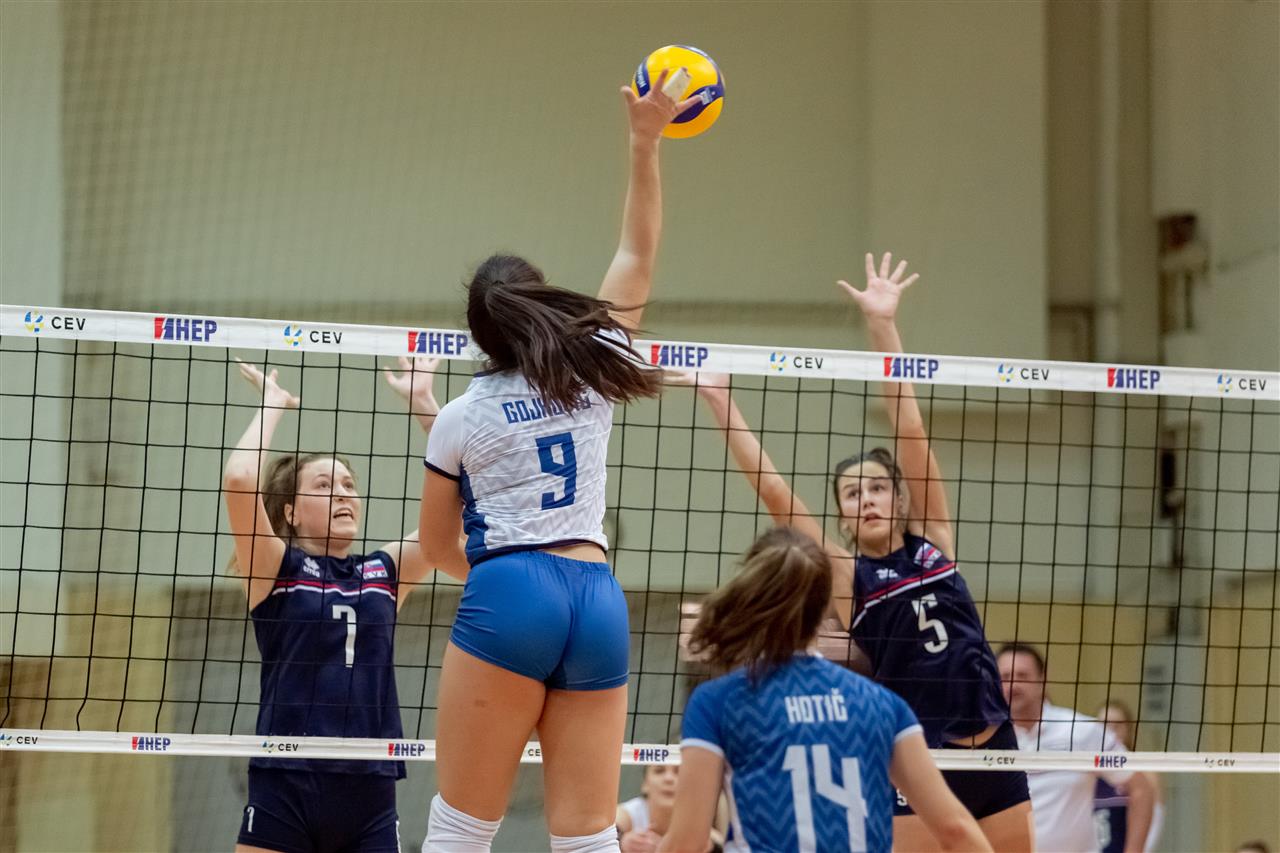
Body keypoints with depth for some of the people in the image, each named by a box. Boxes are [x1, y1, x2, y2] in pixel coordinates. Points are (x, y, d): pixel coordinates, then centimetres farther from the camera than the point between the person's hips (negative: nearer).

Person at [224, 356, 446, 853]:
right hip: (286, 785, -4)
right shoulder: (274, 570, 3)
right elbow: (239, 482, -13)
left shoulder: (385, 573, 13)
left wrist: (422, 402, 7)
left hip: (370, 792, 4)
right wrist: (273, 404, 2)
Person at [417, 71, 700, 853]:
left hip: (508, 598, -3)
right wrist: (645, 145, 26)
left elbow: (438, 546, 18)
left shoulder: (461, 419, 5)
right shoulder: (594, 374, 9)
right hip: (598, 599, 3)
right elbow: (638, 256, 24)